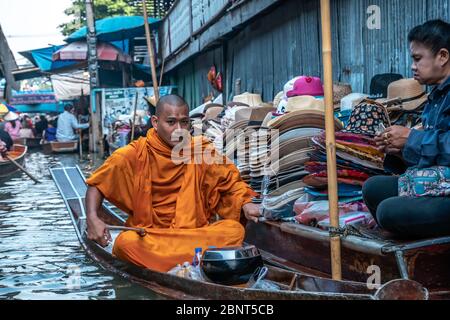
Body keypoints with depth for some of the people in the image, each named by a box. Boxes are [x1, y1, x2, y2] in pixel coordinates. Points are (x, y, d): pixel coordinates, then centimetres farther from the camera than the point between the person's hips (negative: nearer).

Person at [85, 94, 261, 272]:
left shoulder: (202, 152, 3)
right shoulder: (136, 154, -3)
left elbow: (231, 179, 12)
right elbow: (97, 184, 0)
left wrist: (246, 204, -8)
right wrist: (92, 218, -18)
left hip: (195, 234, 2)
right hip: (148, 237, -2)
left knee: (234, 229, -23)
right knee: (125, 242, -34)